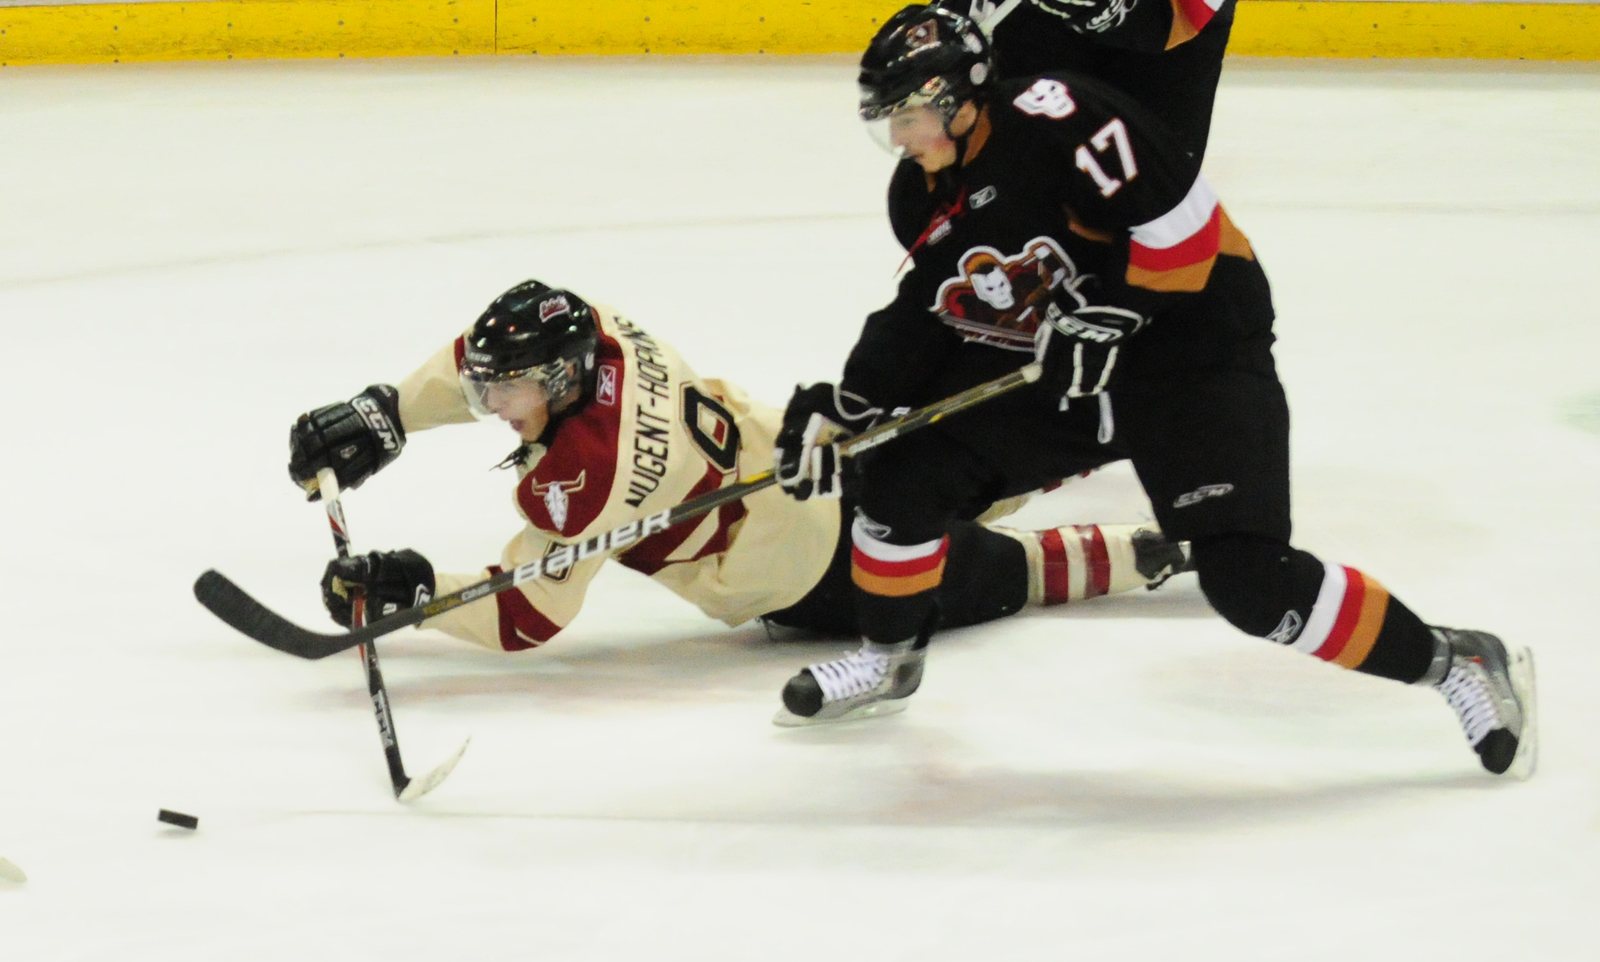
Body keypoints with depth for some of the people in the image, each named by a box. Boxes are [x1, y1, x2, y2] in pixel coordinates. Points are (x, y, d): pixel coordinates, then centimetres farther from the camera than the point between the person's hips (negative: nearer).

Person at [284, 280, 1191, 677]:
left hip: (808, 578, -7)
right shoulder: (584, 331, -14)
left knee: (989, 578, 12)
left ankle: (1146, 552, 22)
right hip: (793, 453, 7)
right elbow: (479, 365, 7)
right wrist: (378, 416, -1)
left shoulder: (586, 473, -35)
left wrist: (407, 588, -31)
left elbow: (528, 617, -31)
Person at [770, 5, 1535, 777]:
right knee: (907, 468, -1)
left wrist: (1109, 313, -25)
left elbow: (1179, 217, -27)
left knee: (1247, 574, -20)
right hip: (1050, 365, 8)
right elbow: (926, 310, 10)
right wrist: (841, 409, 0)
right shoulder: (922, 197, 3)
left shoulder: (1054, 119, -24)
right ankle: (890, 655, 24)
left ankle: (1456, 663, -8)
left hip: (1197, 347, -8)